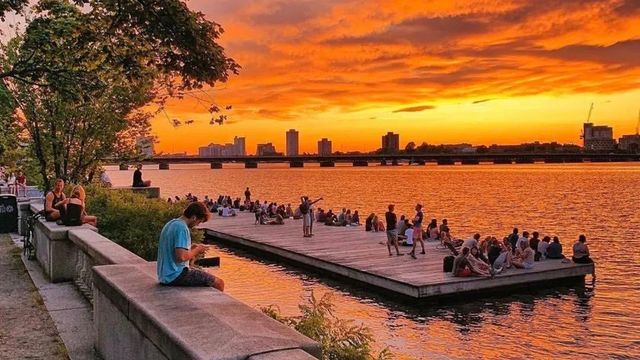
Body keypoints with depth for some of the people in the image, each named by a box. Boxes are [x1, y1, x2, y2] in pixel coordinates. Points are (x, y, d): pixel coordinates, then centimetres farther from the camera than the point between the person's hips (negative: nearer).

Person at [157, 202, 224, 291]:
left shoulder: (171, 223, 11)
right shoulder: (182, 228, -19)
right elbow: (181, 256, -27)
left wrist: (191, 248, 10)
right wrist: (196, 250, -10)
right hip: (175, 276, -10)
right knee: (218, 283, -10)